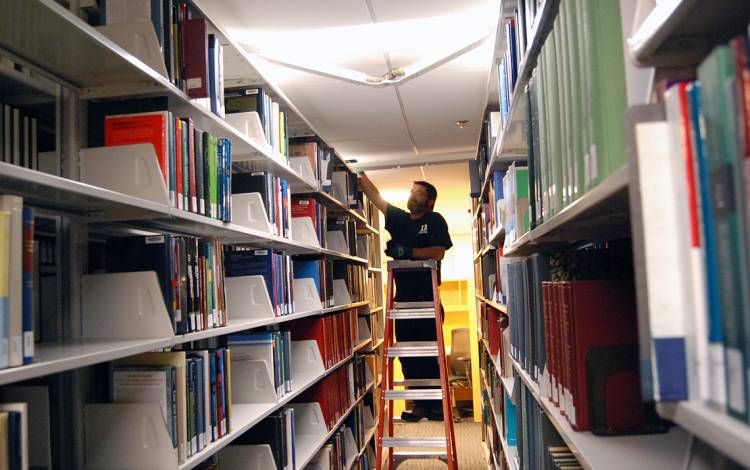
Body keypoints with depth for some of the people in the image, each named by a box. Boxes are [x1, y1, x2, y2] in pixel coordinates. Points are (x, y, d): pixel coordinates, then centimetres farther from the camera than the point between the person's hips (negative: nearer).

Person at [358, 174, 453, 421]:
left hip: (427, 297, -5)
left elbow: (438, 252, -10)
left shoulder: (435, 220, 3)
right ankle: (420, 403, 14)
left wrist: (408, 251, -13)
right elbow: (375, 195, 15)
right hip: (403, 296, 5)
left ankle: (436, 404, 5)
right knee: (407, 354, 5)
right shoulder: (400, 219, 16)